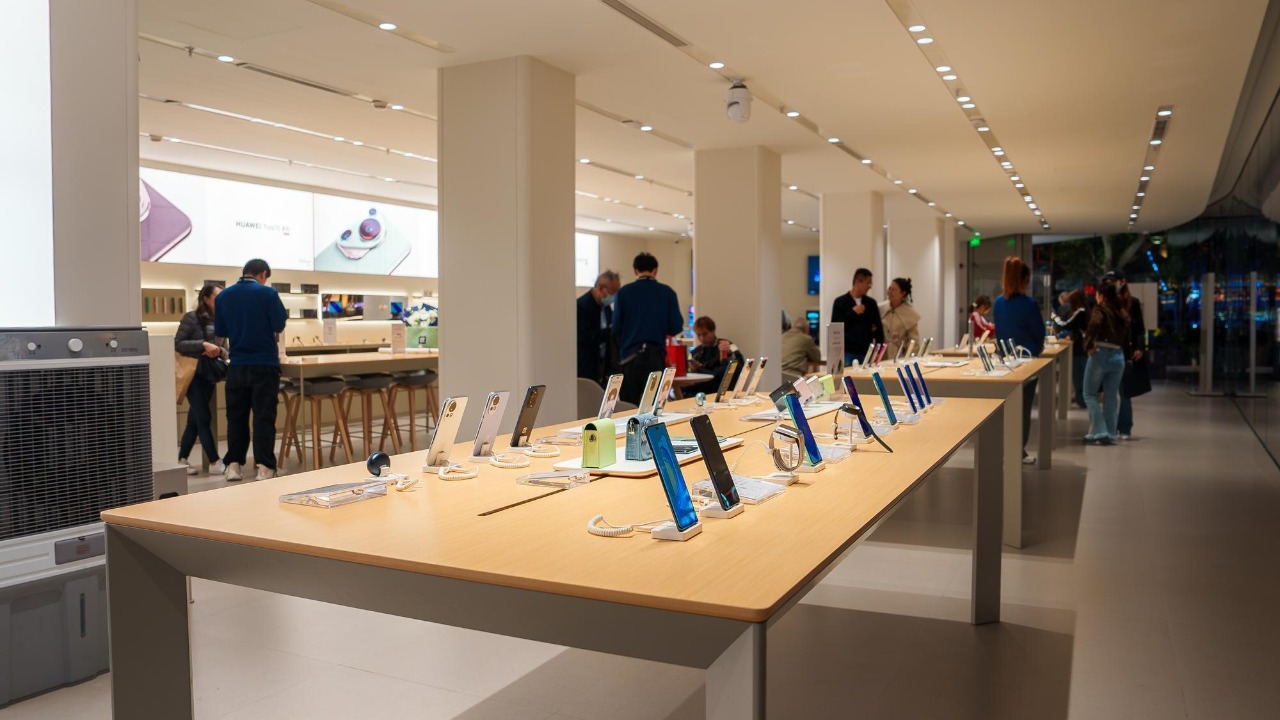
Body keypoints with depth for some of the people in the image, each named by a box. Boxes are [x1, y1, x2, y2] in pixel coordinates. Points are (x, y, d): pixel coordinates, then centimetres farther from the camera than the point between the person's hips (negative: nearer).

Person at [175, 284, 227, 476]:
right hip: (194, 375, -7)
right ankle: (215, 463, -4)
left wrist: (221, 351, -5)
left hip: (209, 375, 7)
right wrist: (203, 344, -25)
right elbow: (177, 344, -14)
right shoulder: (191, 318, -8)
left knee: (195, 420, 10)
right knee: (204, 418, -6)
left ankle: (182, 460, 18)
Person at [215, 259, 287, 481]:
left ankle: (233, 464, 13)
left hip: (237, 365, 4)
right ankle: (264, 467, -3)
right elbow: (279, 326, -9)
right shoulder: (267, 293, -9)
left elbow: (220, 331, 9)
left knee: (236, 415, 12)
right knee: (264, 415, -1)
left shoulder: (223, 296, 4)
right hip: (264, 363, -4)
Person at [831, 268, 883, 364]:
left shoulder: (871, 303, 10)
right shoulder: (840, 302, 0)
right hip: (847, 353, -3)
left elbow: (878, 327, 11)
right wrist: (852, 312, -14)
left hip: (866, 353, 3)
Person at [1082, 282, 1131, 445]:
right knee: (1111, 397, 12)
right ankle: (1111, 434, 14)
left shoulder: (1100, 309, -3)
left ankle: (1098, 433, -3)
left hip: (1100, 354, -6)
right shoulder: (1122, 313, 17)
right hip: (1118, 356, 6)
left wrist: (1088, 344, -18)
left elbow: (1095, 324, -24)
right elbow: (1126, 337, 15)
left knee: (1090, 394, 4)